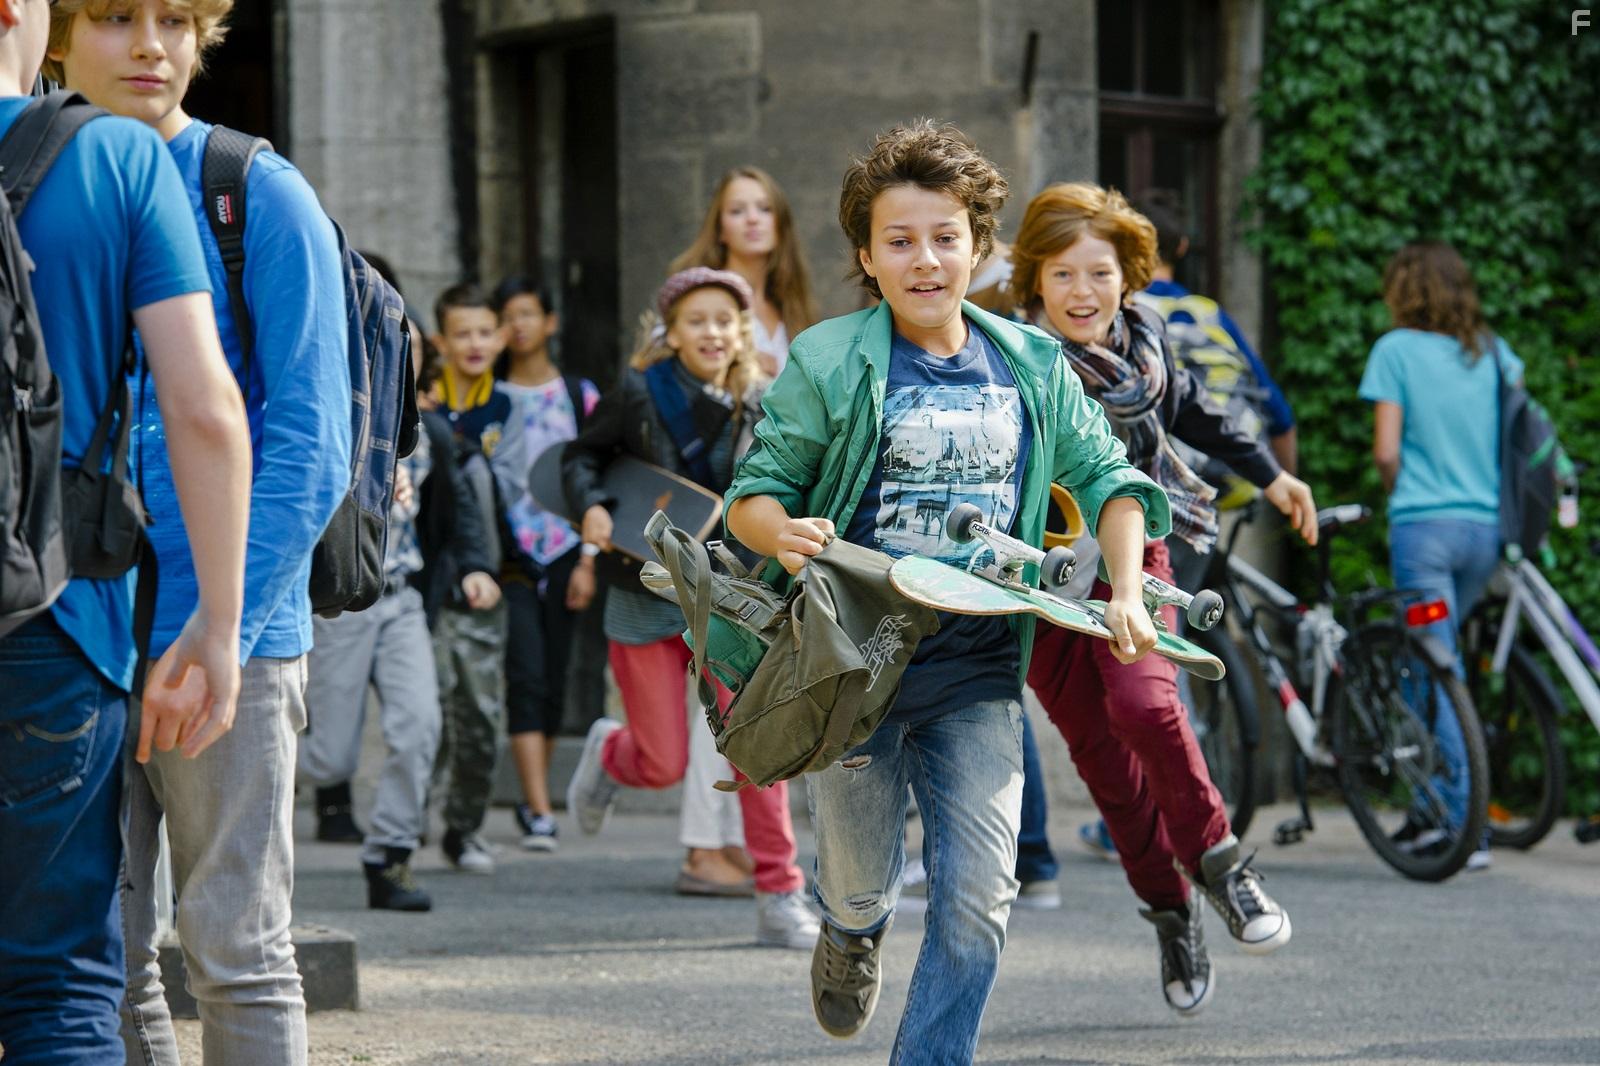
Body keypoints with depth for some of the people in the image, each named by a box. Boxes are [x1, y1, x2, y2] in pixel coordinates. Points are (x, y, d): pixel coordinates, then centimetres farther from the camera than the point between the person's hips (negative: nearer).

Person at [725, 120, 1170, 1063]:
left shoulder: (1031, 366, 5)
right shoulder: (828, 364, -5)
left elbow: (1107, 476, 13)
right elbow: (756, 488, -2)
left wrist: (1127, 592, -1)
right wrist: (782, 531, -25)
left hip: (978, 670, 2)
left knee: (979, 896, -8)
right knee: (862, 882, 10)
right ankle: (854, 934, 47)